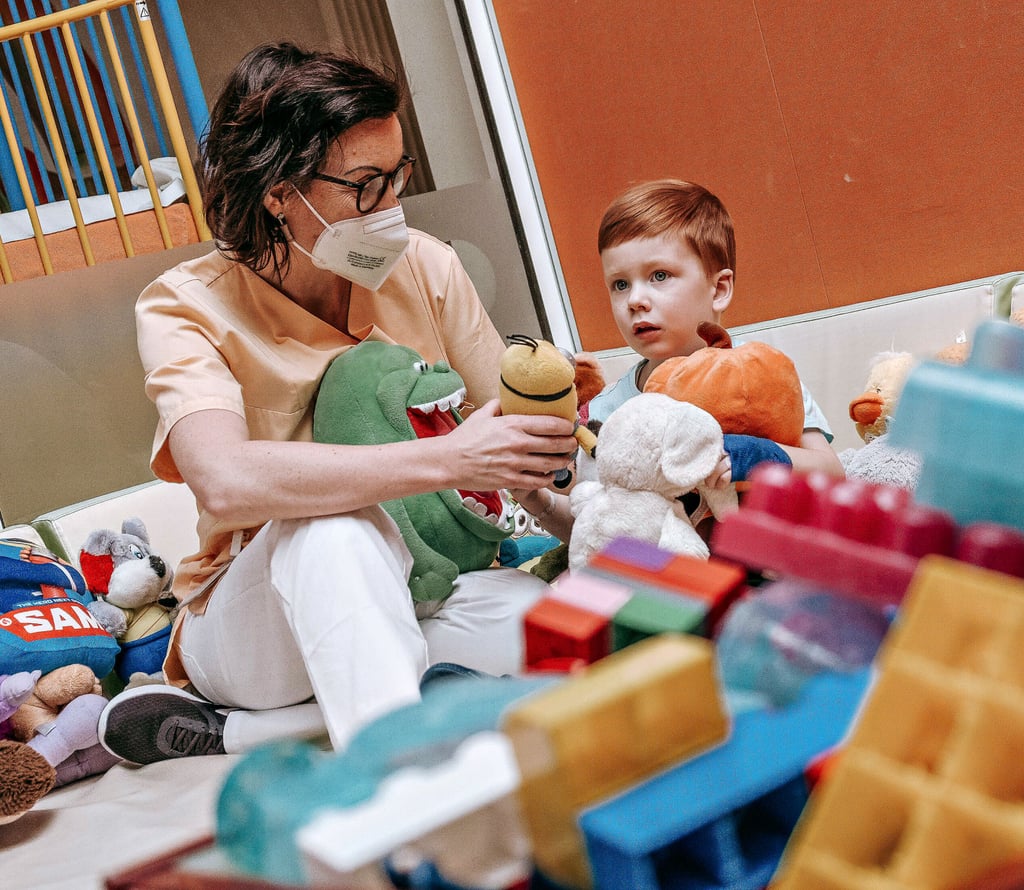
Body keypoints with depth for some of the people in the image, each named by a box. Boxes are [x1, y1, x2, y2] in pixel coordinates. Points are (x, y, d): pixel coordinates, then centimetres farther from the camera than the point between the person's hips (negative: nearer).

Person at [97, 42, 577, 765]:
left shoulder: (423, 266, -3)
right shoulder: (186, 308, -16)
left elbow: (509, 433, 2)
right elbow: (226, 482, -35)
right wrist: (447, 459, -37)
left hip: (408, 598, 5)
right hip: (249, 622, -4)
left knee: (543, 622, -26)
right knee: (331, 521, -36)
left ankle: (229, 731, -18)